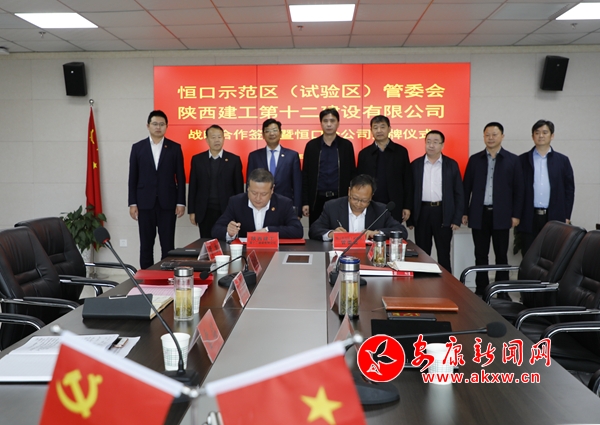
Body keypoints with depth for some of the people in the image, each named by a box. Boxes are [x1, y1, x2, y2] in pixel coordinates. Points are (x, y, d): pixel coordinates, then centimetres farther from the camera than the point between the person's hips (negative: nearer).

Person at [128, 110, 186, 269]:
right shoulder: (138, 147, 6)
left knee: (168, 244, 2)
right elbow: (133, 177, 5)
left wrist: (181, 202, -3)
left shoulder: (175, 148, 4)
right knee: (146, 244, 6)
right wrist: (132, 203, -1)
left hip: (168, 203, -1)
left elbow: (180, 177, 2)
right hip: (145, 203, 1)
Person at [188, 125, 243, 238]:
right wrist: (192, 211, 3)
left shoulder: (234, 159, 1)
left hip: (227, 211, -1)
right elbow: (193, 187, 6)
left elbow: (239, 187, 2)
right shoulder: (197, 159, 5)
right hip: (204, 212, 1)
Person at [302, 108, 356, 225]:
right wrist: (305, 202, -1)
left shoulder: (347, 145, 4)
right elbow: (305, 176, 5)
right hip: (317, 199, 0)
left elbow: (352, 174, 6)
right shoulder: (311, 145, 4)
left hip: (340, 199, 0)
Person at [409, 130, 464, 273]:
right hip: (422, 213, 1)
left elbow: (459, 193, 3)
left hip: (444, 213, -1)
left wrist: (457, 219, -3)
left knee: (444, 255, 6)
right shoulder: (415, 165, 5)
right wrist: (410, 218, 1)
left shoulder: (452, 165, 4)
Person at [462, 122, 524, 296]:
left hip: (501, 215, -1)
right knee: (480, 255, 7)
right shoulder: (475, 159, 7)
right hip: (479, 214, 2)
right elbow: (466, 187, 7)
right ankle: (481, 289, 15)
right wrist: (464, 212, 3)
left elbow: (518, 189, 2)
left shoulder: (512, 160, 3)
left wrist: (516, 214, -3)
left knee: (501, 255, 5)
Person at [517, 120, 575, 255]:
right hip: (529, 218, 0)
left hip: (554, 218, 1)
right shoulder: (522, 160, 6)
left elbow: (569, 189, 8)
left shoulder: (562, 160, 8)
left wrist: (566, 217, 2)